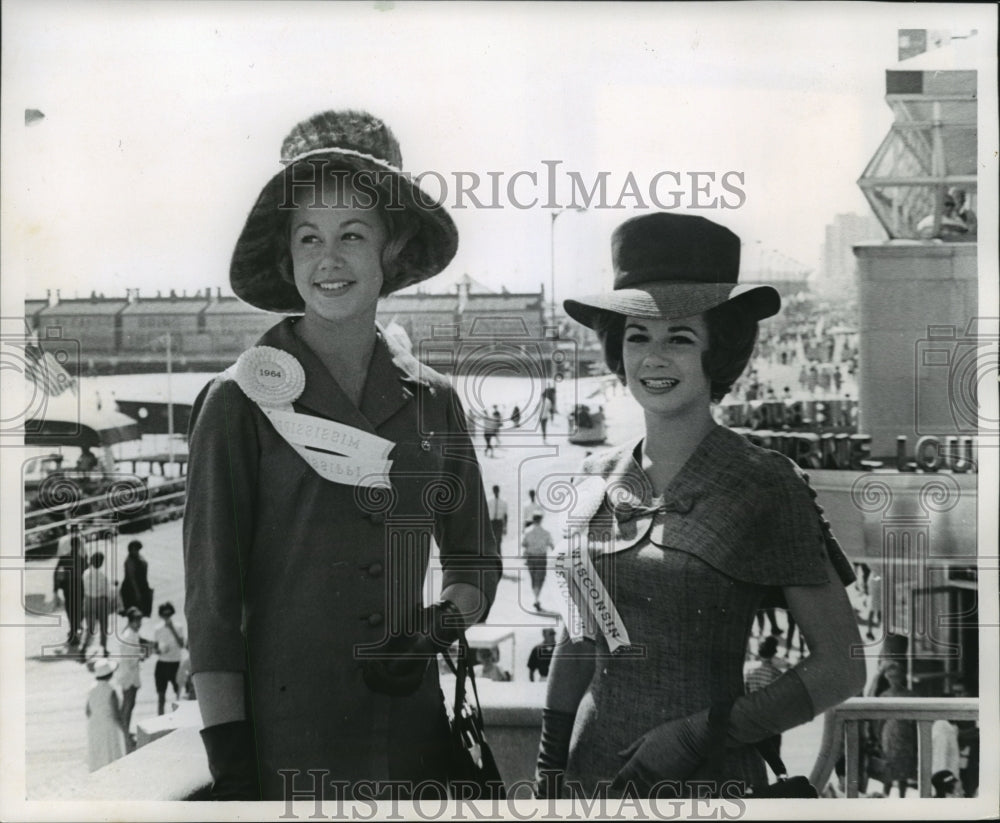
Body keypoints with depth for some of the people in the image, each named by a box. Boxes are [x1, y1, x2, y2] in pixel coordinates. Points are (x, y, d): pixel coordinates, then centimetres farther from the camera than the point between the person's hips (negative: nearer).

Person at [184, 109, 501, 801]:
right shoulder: (242, 401, -5)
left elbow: (476, 563, 14)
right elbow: (212, 598, -6)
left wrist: (438, 625, -5)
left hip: (413, 730, 3)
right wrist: (229, 764, -10)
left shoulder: (431, 401, 5)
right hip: (282, 737, -3)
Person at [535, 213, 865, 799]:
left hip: (706, 779, -4)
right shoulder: (599, 479, 2)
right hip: (592, 771, 4)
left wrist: (703, 734, -17)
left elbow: (842, 668, -10)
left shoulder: (766, 488, -11)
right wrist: (549, 770, 9)